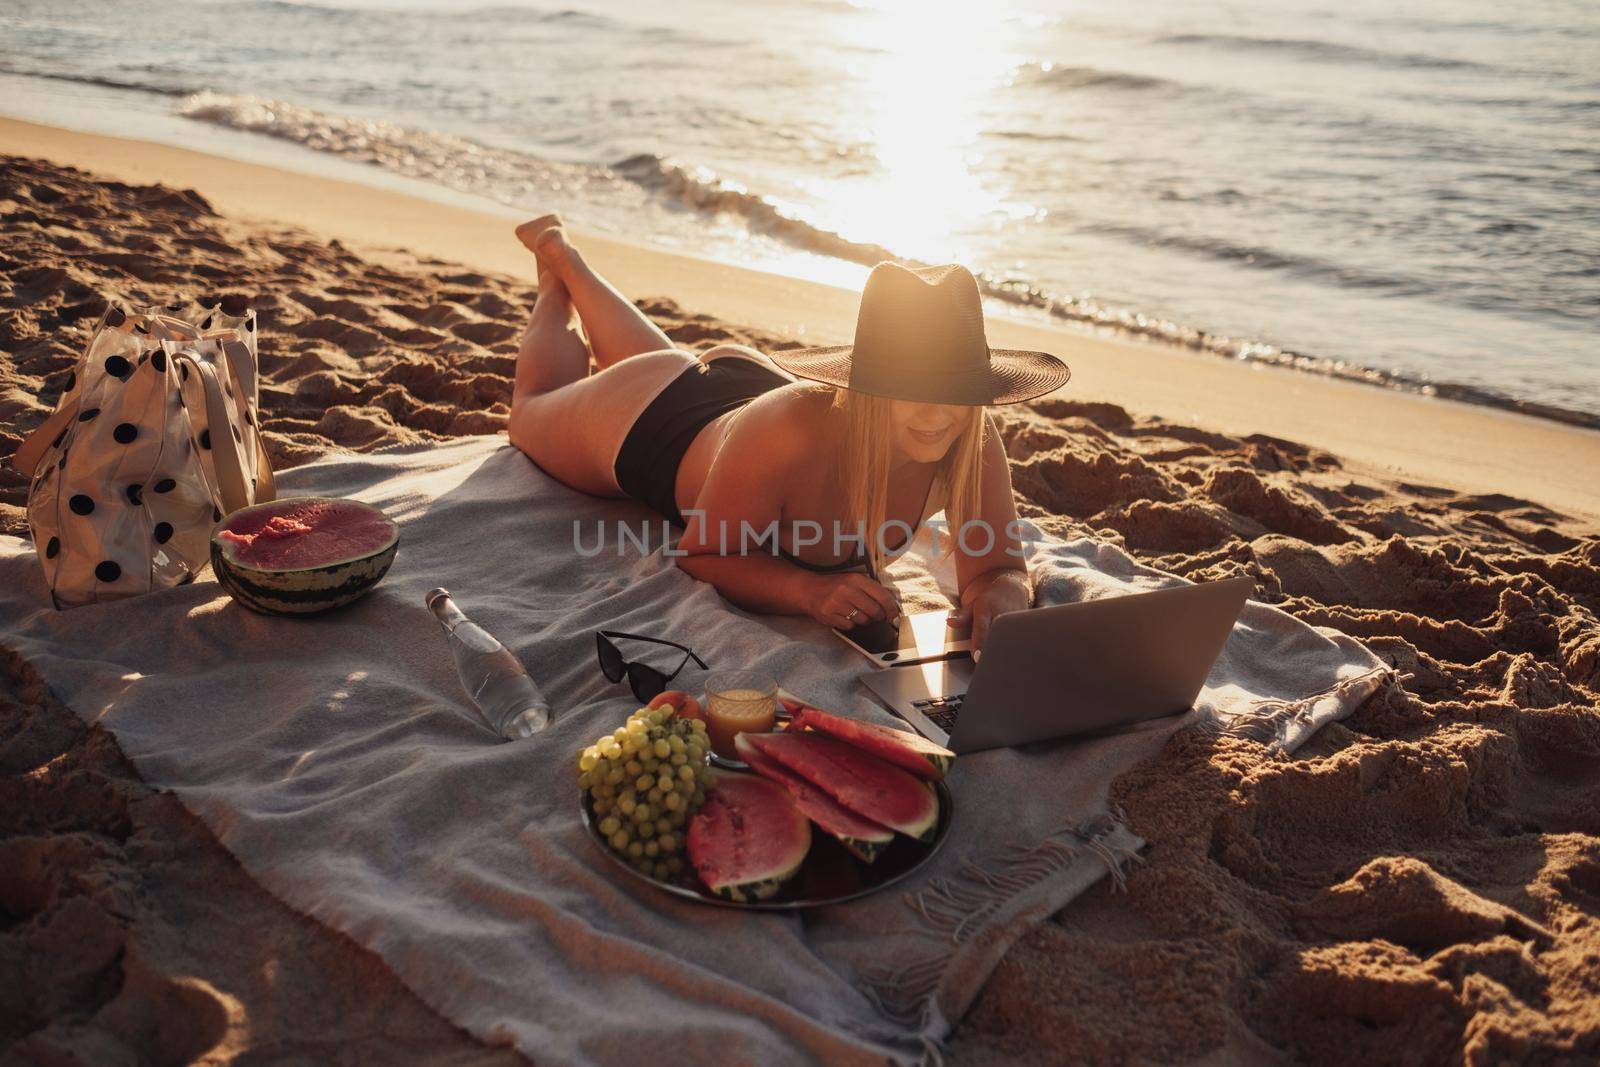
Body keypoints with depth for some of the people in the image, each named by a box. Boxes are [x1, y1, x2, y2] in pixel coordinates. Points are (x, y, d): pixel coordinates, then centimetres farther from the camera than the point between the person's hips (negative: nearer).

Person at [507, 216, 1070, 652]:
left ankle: (570, 263, 61)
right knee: (534, 410, 31)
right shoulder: (789, 433, -51)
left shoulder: (975, 443, -38)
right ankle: (556, 259, 52)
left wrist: (997, 599, -56)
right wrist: (810, 590, -55)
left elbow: (1001, 568, -31)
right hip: (654, 420, -4)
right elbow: (702, 552, -38)